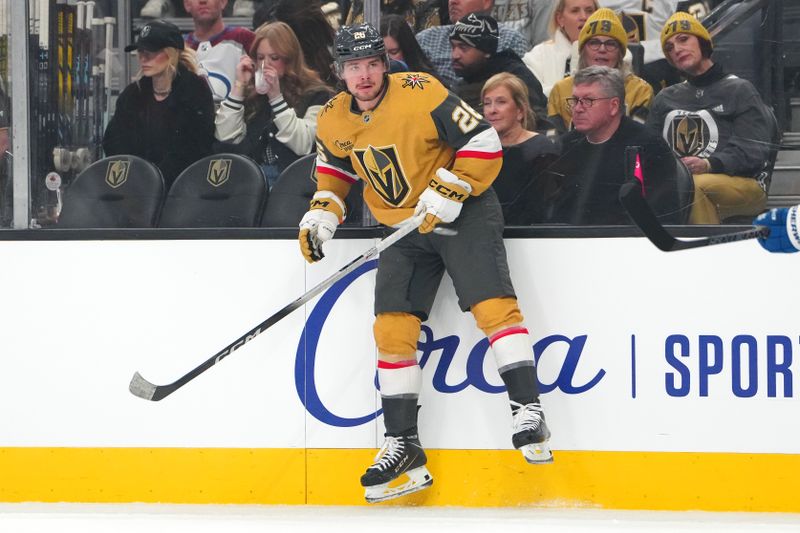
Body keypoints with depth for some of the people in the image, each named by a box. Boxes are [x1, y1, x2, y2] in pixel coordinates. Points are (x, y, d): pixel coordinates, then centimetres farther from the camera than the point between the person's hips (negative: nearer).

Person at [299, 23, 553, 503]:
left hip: (462, 211, -5)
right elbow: (335, 167, 20)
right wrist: (322, 214, 5)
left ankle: (528, 412, -20)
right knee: (392, 327, -3)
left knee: (491, 301, -22)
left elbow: (484, 144, -19)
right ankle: (403, 446, 2)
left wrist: (447, 193, -25)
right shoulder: (333, 122, 0)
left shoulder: (422, 95, -20)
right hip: (404, 228, 6)